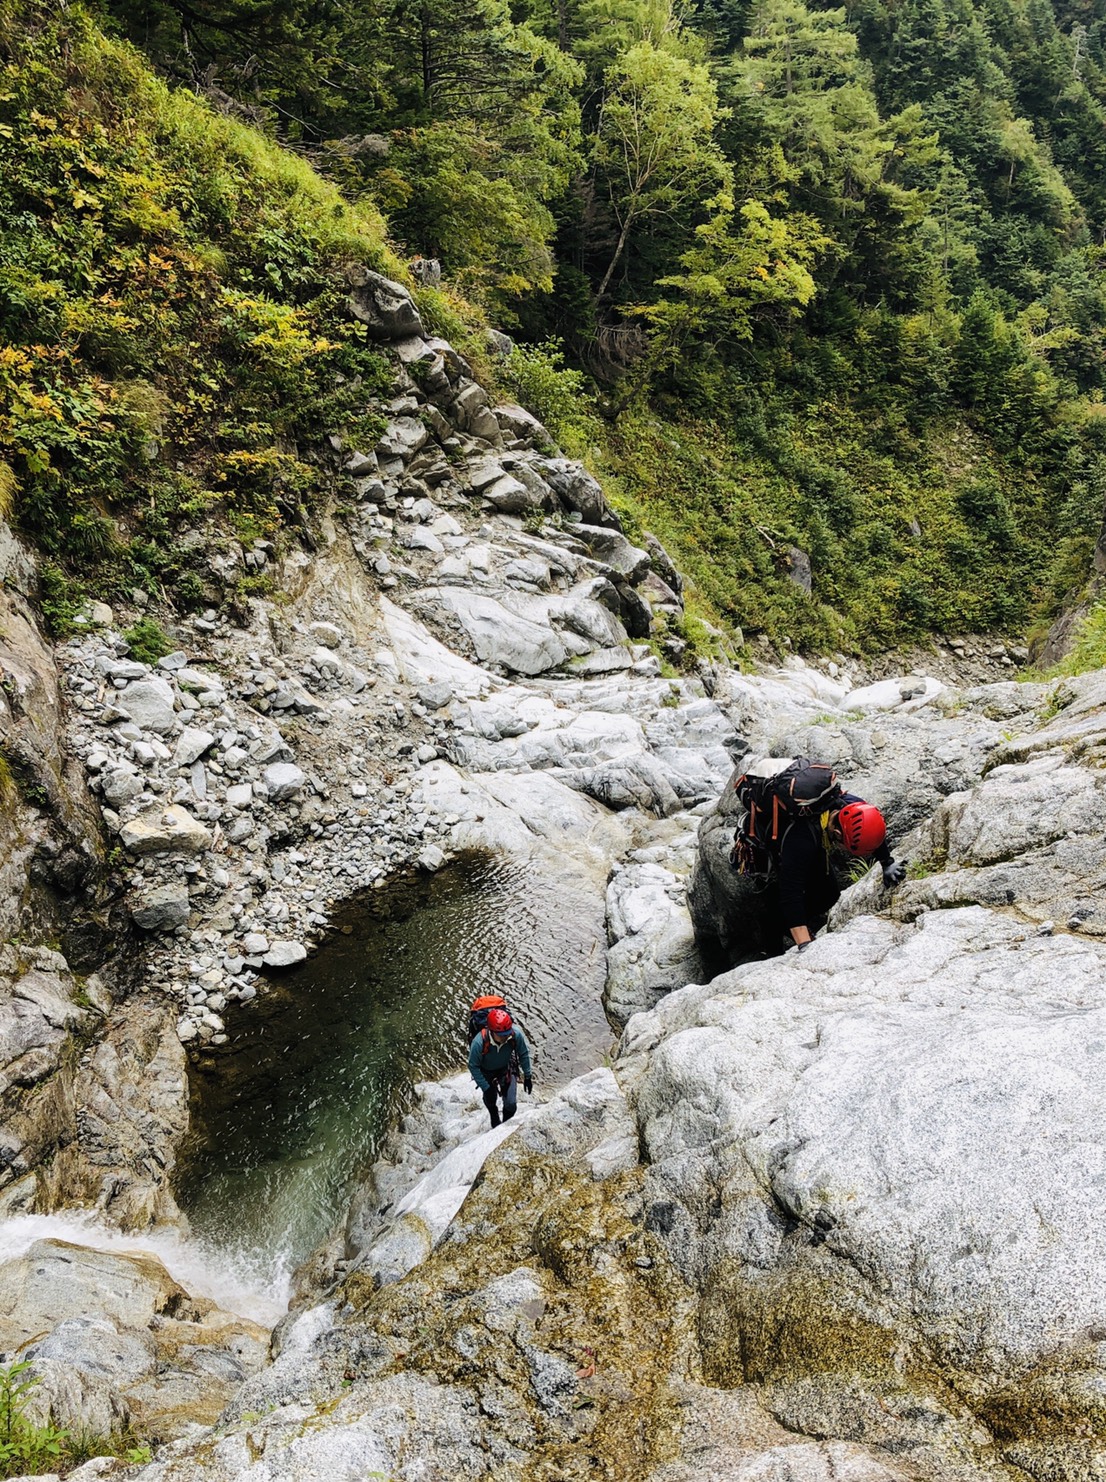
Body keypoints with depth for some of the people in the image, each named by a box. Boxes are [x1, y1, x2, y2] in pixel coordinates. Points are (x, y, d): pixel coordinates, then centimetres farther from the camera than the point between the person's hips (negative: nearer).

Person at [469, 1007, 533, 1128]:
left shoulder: (516, 1034, -35)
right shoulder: (479, 1042, -41)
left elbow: (523, 1054, -14)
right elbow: (473, 1066, -24)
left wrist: (527, 1076, -6)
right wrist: (486, 1088, -21)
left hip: (507, 1069, 1)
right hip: (487, 1072, -1)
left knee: (510, 1104, -4)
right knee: (490, 1101, 18)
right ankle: (495, 1124, 51)